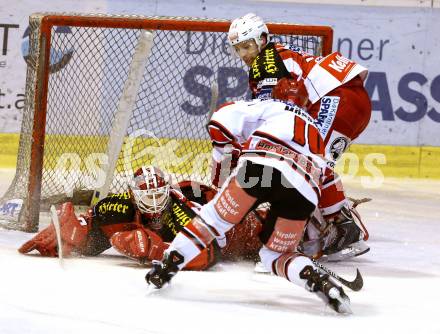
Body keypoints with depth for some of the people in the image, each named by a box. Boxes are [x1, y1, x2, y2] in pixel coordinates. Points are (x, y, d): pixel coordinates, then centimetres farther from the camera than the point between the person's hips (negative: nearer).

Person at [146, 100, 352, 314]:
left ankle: (167, 265, 13)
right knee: (276, 254, 18)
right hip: (305, 189, 4)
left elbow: (222, 121, 10)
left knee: (216, 216, 16)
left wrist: (223, 148, 28)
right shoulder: (315, 137, 42)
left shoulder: (270, 106, 25)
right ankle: (316, 279, -9)